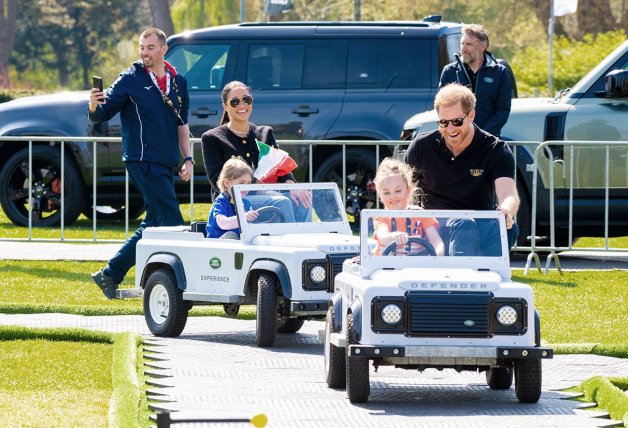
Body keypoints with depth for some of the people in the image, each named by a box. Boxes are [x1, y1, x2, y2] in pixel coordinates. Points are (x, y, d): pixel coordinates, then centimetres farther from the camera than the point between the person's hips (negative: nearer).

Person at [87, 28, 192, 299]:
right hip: (143, 161, -7)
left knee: (153, 225, 9)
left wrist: (188, 159, 11)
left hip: (166, 164, 7)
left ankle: (111, 274, 16)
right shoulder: (130, 79, -4)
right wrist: (94, 106, -28)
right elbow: (101, 115, -6)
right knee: (172, 224, -11)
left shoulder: (178, 82, 12)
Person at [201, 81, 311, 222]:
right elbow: (217, 180, -5)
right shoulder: (212, 138, 6)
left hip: (265, 195, 4)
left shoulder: (265, 133, 21)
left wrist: (290, 184, -16)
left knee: (302, 202, -28)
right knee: (282, 203, -32)